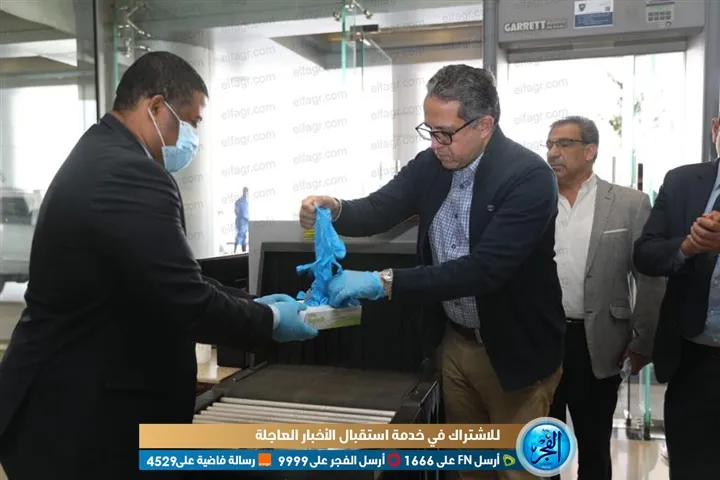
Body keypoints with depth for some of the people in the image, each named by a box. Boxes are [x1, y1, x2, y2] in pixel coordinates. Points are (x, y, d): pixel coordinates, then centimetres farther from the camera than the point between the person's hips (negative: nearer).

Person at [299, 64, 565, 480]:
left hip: (515, 348, -5)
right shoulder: (431, 164, -4)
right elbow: (380, 209, -4)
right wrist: (334, 209, -27)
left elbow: (484, 269, -32)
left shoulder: (529, 176, -24)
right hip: (456, 341, 6)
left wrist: (382, 283, -37)